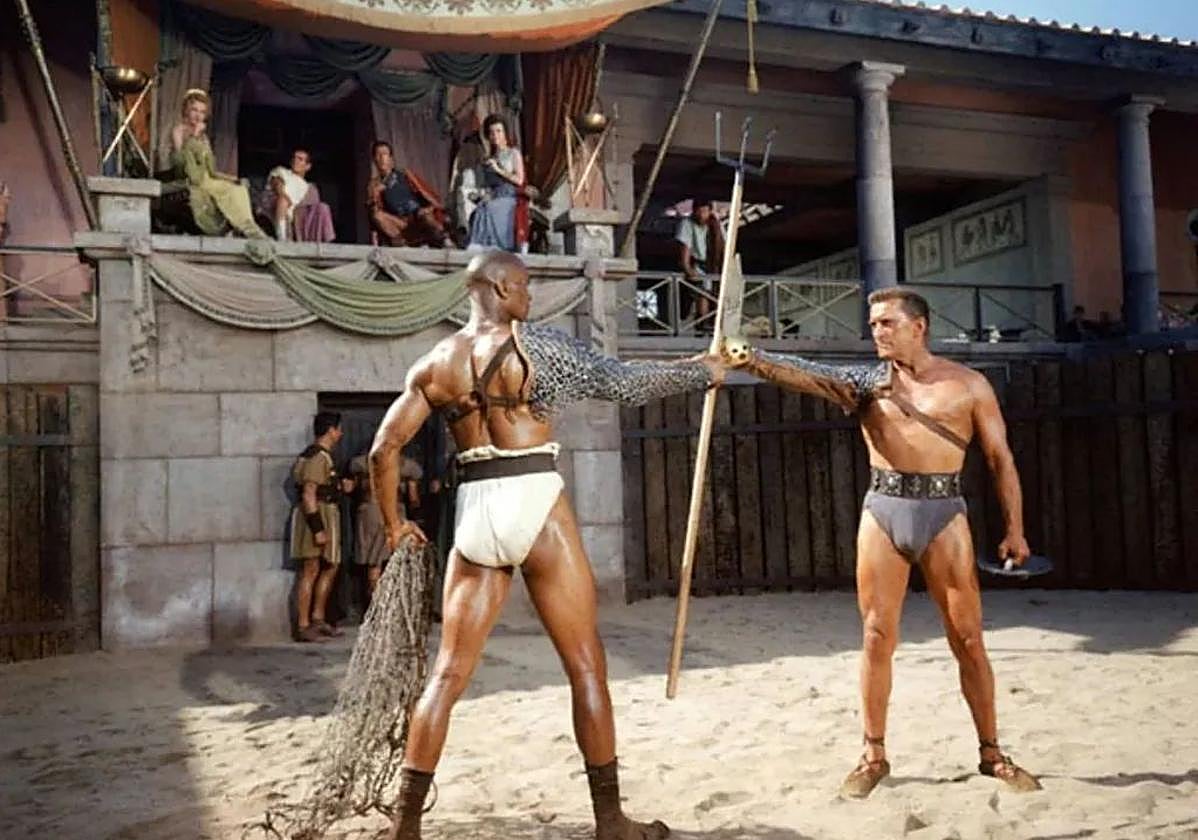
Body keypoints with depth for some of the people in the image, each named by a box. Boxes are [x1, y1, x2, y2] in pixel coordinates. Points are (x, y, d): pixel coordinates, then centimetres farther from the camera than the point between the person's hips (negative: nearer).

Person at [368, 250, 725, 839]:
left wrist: (394, 523, 20)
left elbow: (384, 448, 9)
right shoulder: (533, 345, -5)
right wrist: (701, 372, 11)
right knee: (586, 664, 6)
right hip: (534, 506, -5)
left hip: (474, 511, 5)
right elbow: (624, 382, -2)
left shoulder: (434, 364, 10)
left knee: (449, 672, 11)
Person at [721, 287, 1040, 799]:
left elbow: (1000, 458, 6)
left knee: (967, 638, 4)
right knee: (877, 637, 3)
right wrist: (752, 361, -29)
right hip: (883, 511, 1)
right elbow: (805, 376, -11)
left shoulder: (968, 385, 4)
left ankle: (991, 753, 19)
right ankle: (874, 755, 15)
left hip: (943, 512, -1)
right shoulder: (866, 381, 6)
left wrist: (1014, 528, 0)